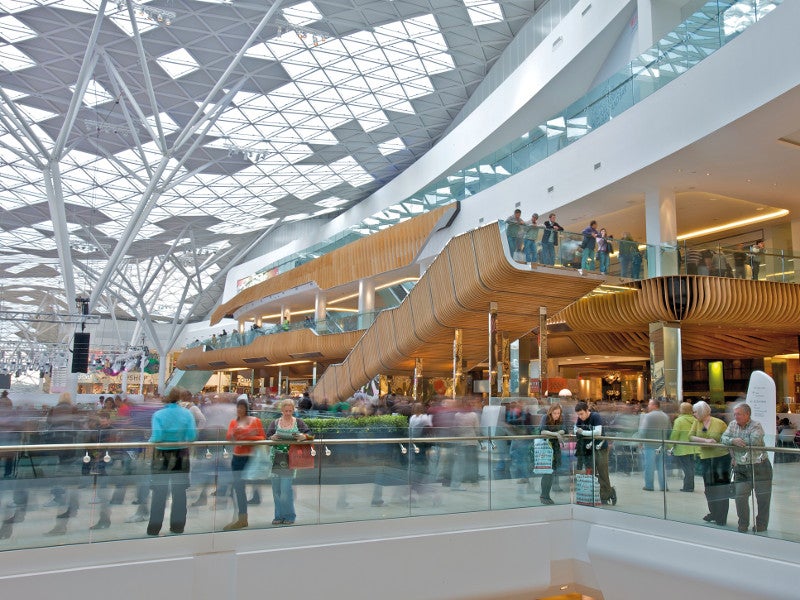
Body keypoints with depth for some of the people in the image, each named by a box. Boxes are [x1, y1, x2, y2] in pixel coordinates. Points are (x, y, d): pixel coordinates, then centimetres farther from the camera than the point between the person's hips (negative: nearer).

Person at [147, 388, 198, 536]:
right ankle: (178, 527, 18)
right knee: (179, 492, 11)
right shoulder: (187, 414, -5)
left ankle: (154, 528, 10)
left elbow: (156, 437, -20)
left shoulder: (158, 415, -12)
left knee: (159, 493, 6)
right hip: (181, 456, 2)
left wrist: (151, 440, 1)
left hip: (162, 456, -2)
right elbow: (192, 436, -10)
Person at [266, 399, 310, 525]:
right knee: (276, 489, 5)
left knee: (286, 490, -5)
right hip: (276, 460, 2)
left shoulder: (298, 422, 5)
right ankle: (279, 516, 17)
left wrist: (304, 436, -20)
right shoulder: (275, 423, 9)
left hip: (290, 461, -2)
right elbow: (267, 437, 4)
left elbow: (309, 434, 2)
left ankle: (289, 516, 8)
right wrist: (272, 437, -19)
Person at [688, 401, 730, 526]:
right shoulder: (697, 422, 1)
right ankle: (713, 513, 33)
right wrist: (706, 440, -22)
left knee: (721, 489, 0)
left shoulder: (719, 423, -10)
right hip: (705, 459, 5)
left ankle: (722, 518, 10)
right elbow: (691, 437, -8)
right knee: (709, 489, 15)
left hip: (722, 458, -5)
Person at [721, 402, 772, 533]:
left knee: (763, 499, 4)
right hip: (741, 470, 3)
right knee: (740, 498, -1)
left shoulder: (756, 426, -6)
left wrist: (738, 441, -13)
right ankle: (743, 527, 15)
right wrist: (733, 440, -21)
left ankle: (761, 528, 20)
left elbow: (754, 441, -23)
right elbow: (723, 438, -1)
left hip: (760, 467, -3)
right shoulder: (732, 425, 9)